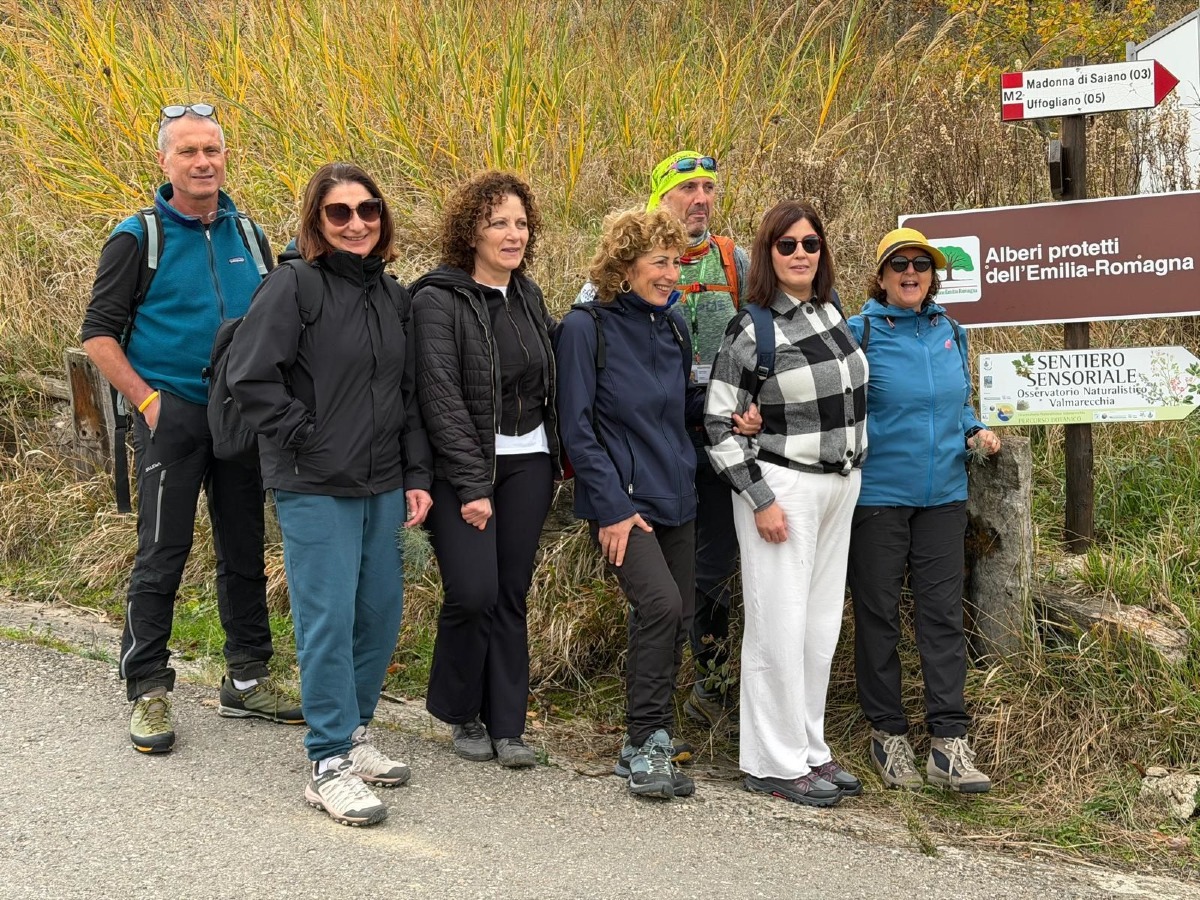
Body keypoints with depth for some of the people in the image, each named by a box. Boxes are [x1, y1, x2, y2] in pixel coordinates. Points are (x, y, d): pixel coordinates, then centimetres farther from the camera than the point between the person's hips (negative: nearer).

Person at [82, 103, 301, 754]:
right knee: (162, 554, -3)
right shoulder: (138, 238, -5)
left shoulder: (249, 235, 9)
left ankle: (247, 680, 23)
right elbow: (99, 334, -5)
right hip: (171, 414, -5)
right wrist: (147, 399, -14)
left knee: (244, 551, 11)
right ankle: (148, 692, 7)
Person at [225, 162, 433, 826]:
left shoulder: (394, 295, 12)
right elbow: (249, 376, -14)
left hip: (384, 485, 7)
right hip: (315, 488, -7)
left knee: (383, 611, 11)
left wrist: (417, 475, 9)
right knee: (328, 618, -5)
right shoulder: (295, 284, -9)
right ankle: (329, 765, 3)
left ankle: (353, 729, 29)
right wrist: (303, 440, -12)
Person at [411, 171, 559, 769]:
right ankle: (461, 713, 11)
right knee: (474, 591, -13)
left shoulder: (529, 295, 10)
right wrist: (471, 485, -17)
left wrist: (560, 455, 10)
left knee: (511, 594, 6)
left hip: (527, 463, 6)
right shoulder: (439, 299, -10)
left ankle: (506, 725, 14)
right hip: (463, 465, -5)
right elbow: (441, 397, -14)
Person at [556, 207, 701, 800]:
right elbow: (577, 427, -10)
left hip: (675, 497, 7)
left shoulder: (673, 325, 9)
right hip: (622, 500, -7)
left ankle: (642, 748, 21)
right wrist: (612, 507, -15)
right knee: (660, 603, -23)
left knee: (674, 620, 7)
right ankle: (648, 744, -11)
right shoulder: (586, 328, -8)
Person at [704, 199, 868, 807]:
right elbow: (718, 425, -12)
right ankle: (774, 763, 5)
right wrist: (760, 499, -16)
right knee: (779, 624, -3)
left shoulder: (831, 310, 8)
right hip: (782, 485, -7)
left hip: (840, 485, 7)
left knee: (822, 622, 11)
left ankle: (810, 750, 22)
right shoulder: (750, 330, -12)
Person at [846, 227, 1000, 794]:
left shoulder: (949, 332, 11)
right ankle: (887, 735, 17)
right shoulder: (859, 333, -5)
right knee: (878, 614, 5)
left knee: (943, 613, 1)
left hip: (943, 496, 4)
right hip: (877, 495, -4)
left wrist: (977, 433, 3)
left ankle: (949, 741, 4)